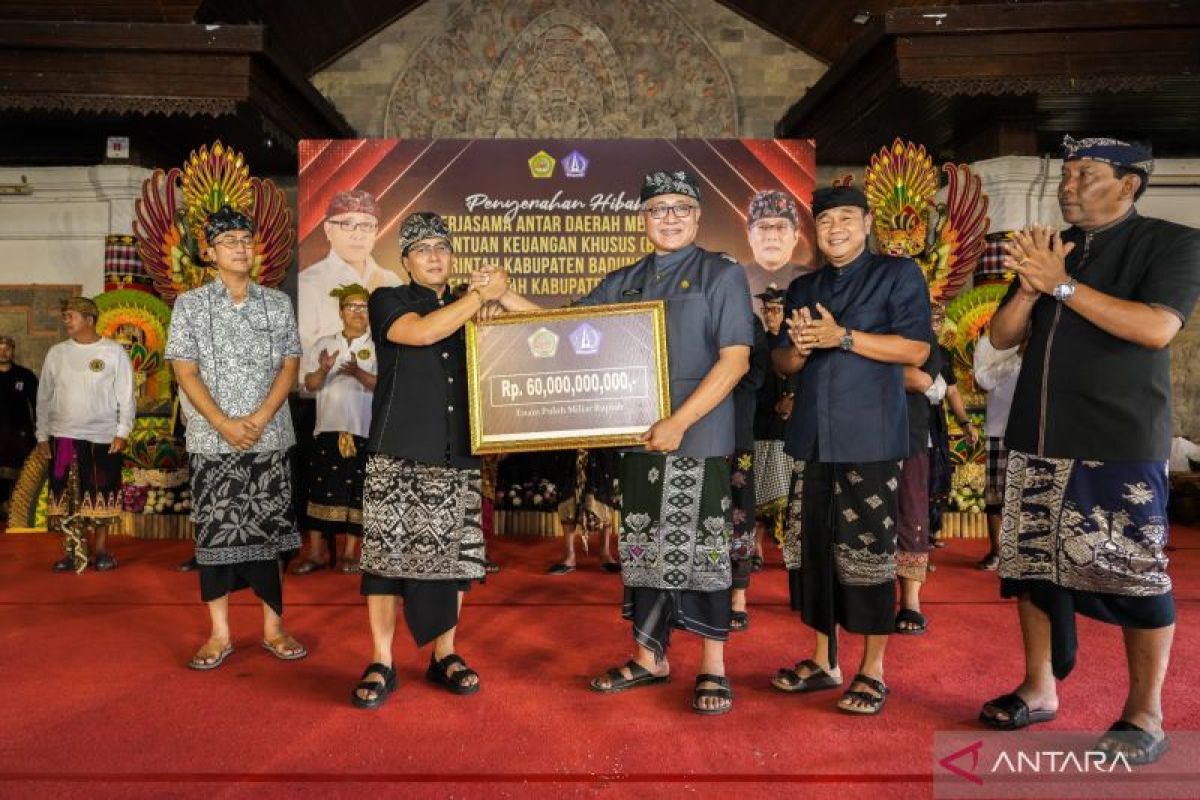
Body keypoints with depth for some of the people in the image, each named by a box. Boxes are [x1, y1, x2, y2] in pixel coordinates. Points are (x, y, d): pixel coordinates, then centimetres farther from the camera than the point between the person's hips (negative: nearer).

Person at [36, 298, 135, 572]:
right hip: (63, 435, 3)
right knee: (66, 496, 3)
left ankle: (101, 550, 15)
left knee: (101, 494, 4)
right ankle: (72, 552, 11)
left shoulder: (114, 351, -2)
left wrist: (122, 432, -9)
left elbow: (126, 395, -2)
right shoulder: (56, 353, 7)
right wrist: (42, 435, 6)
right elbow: (44, 397, 11)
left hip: (103, 436, -2)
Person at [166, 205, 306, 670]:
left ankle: (273, 627, 15)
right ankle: (219, 634, 14)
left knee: (270, 528, 4)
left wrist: (260, 419, -11)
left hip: (269, 438, 1)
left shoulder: (278, 304, 8)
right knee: (215, 531, 3)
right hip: (212, 439, -1)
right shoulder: (190, 305, 4)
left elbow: (290, 366, 3)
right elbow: (186, 373, -2)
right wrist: (225, 425, -13)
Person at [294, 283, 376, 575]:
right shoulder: (324, 344, 13)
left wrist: (358, 373, -23)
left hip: (362, 430, -2)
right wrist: (323, 370, -15)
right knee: (320, 488, 2)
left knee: (355, 491, 1)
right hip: (327, 427, 2)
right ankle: (316, 552, 10)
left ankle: (350, 553, 10)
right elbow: (310, 384, 6)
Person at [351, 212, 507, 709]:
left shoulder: (470, 310, 17)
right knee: (388, 552, -2)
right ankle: (381, 664, 11)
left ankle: (444, 656, 21)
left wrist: (503, 295, 0)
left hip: (457, 454, 4)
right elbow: (422, 332, -15)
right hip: (397, 455, -3)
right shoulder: (388, 301, 5)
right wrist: (483, 294, -10)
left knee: (452, 554, 7)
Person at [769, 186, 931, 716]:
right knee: (810, 549, 8)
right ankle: (823, 661, 22)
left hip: (869, 439, -5)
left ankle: (872, 671, 12)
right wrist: (799, 349, -4)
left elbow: (915, 350, -9)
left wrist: (842, 337, -14)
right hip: (811, 438, 6)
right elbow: (782, 362, 19)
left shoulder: (898, 275, 2)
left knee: (867, 553, -2)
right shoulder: (802, 288, 19)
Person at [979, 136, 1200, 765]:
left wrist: (1062, 284, -19)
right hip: (1036, 441, 5)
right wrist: (1030, 287, -9)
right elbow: (1001, 336, 10)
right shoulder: (1048, 249, 14)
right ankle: (1040, 689, 21)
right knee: (1032, 565, 8)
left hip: (1121, 446, -5)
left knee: (1134, 576, -1)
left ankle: (1144, 714, 14)